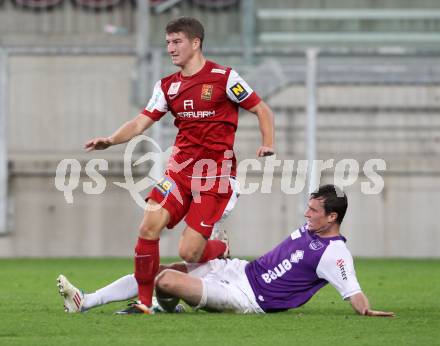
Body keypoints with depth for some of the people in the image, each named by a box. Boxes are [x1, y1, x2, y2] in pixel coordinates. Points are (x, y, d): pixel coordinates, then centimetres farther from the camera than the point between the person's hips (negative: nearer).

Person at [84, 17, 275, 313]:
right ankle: (144, 301, -5)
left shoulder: (223, 77, -6)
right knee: (149, 226, -16)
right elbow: (141, 122, 5)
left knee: (189, 253, -9)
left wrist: (267, 144, -16)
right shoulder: (168, 86, 10)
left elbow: (262, 109, 0)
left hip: (216, 173, -5)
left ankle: (222, 249, 27)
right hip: (180, 167, 5)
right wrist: (110, 140, -13)